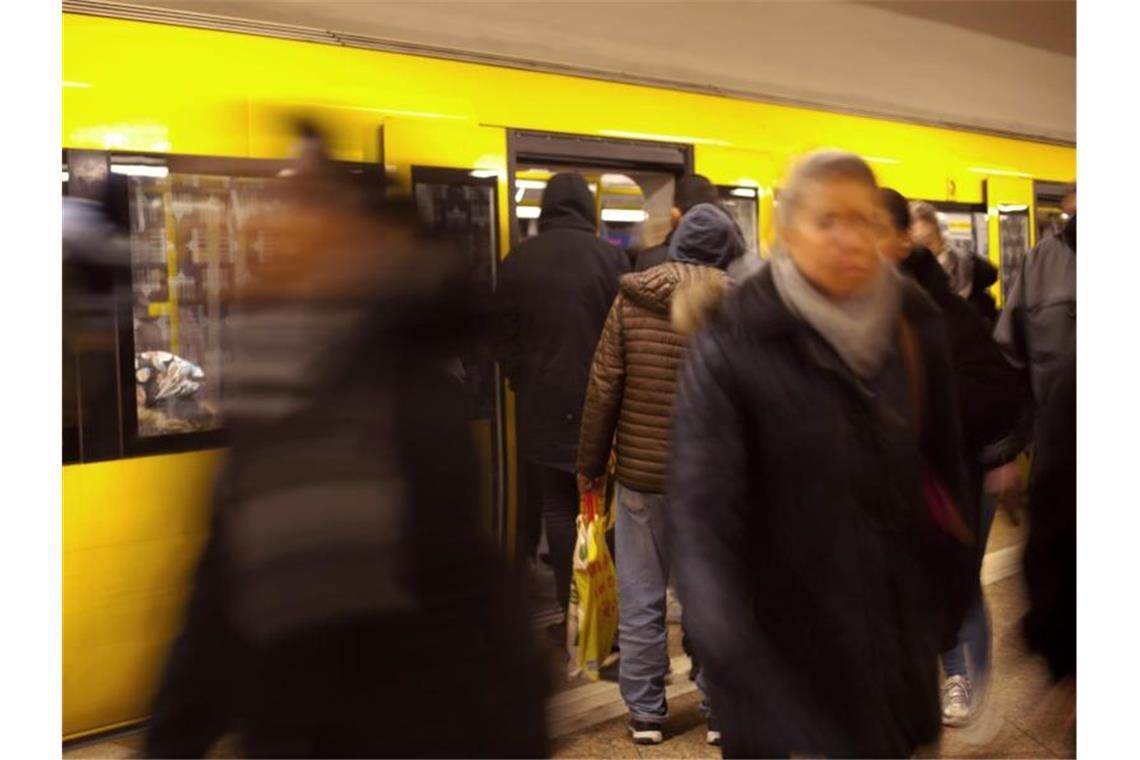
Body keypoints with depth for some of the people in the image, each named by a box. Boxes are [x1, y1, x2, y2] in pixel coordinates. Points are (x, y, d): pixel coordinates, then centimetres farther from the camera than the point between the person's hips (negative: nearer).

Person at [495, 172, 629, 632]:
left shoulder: (517, 261, 3)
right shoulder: (609, 257, -8)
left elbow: (505, 337, 7)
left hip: (541, 405, 2)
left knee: (557, 510, 7)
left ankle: (572, 613, 11)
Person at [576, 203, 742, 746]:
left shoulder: (632, 299, -3)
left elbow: (603, 388, -3)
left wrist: (590, 464, 6)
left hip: (642, 472, 0)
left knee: (641, 600, 10)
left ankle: (645, 714, 18)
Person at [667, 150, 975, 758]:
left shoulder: (915, 328, 0)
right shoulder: (733, 346, -16)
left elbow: (945, 469, 8)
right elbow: (702, 503, -22)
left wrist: (954, 590, 10)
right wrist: (724, 640, -33)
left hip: (898, 627, 5)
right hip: (785, 635, -4)